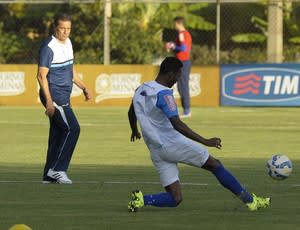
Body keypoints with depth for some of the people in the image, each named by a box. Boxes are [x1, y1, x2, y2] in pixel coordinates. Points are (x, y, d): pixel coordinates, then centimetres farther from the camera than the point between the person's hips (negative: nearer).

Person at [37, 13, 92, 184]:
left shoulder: (68, 43, 14)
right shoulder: (49, 47, -14)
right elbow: (42, 76, -17)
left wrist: (84, 87, 20)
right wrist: (49, 101, -23)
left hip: (64, 98, 9)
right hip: (53, 96, -9)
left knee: (58, 133, 8)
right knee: (72, 128, -15)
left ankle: (49, 175, 13)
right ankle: (58, 169, -12)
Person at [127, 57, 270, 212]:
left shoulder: (140, 90, 10)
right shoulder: (163, 94, -16)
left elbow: (131, 113, 28)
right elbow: (177, 125, -24)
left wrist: (135, 131, 50)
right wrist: (205, 142, -24)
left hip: (156, 151, 8)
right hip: (173, 143, -8)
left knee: (175, 198, 7)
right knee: (215, 165, 8)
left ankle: (141, 199, -14)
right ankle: (249, 200, 11)